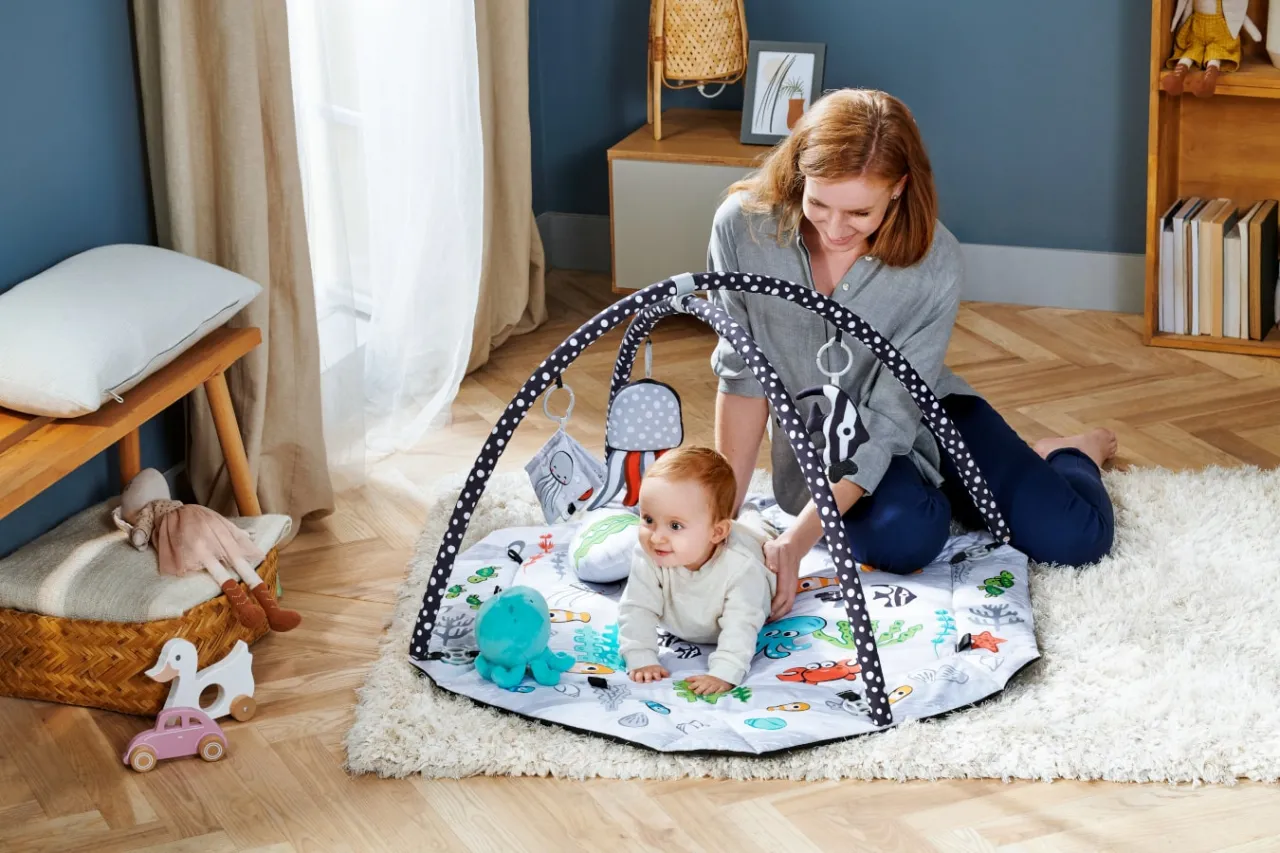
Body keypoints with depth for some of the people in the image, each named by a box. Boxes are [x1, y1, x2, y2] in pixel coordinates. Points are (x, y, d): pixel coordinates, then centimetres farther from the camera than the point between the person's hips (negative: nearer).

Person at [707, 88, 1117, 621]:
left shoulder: (935, 266, -25)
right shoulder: (743, 227, -22)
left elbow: (887, 422, -25)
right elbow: (743, 375, -13)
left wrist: (795, 543, -34)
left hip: (924, 418, 0)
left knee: (1073, 536, -12)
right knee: (905, 536, -32)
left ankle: (1073, 455, 27)